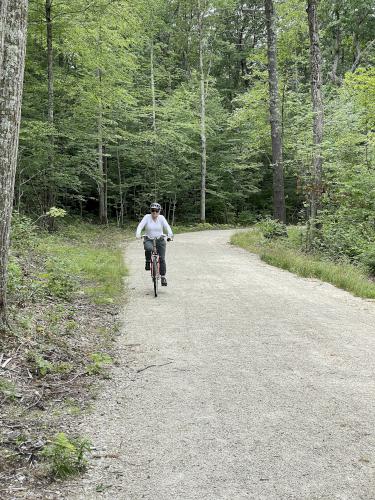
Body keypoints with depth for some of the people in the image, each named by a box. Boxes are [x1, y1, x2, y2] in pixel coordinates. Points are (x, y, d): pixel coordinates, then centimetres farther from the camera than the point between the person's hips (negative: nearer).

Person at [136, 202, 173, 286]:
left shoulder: (161, 218, -3)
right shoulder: (147, 217, -5)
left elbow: (167, 226, -15)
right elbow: (140, 225, -15)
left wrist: (170, 234, -35)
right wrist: (138, 234, -34)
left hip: (160, 240, 1)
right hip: (149, 240, -1)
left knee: (162, 259, -7)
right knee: (148, 249, -35)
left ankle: (163, 276, 2)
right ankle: (148, 262, -8)